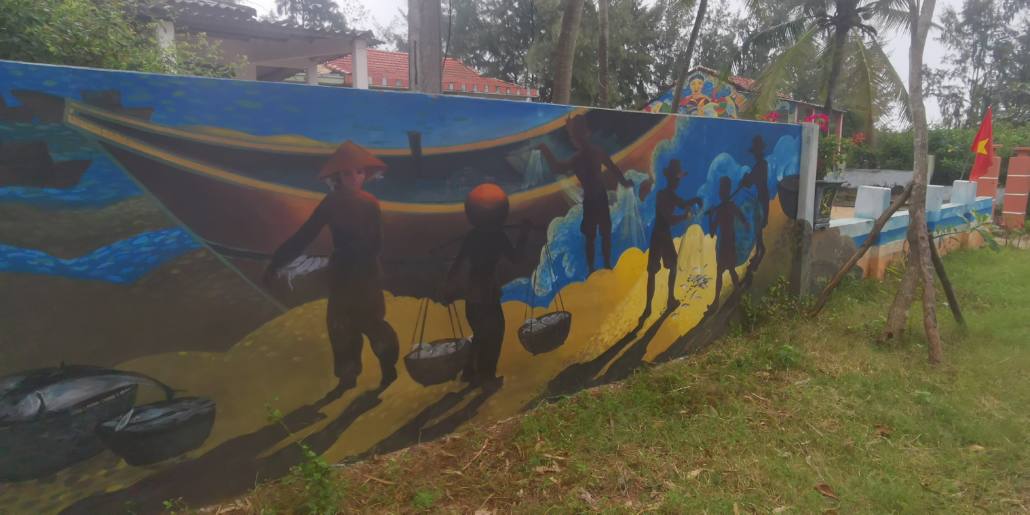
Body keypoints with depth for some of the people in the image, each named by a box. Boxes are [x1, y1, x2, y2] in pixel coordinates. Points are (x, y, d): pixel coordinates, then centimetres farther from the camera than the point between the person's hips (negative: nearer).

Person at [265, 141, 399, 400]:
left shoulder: (369, 205, -14)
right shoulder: (332, 202, -6)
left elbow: (374, 246, -16)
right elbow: (304, 235, -5)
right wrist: (276, 263, -8)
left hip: (365, 274, -4)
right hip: (341, 273, 4)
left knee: (370, 324, 4)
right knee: (341, 326, 12)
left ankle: (389, 371, 28)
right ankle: (347, 377, 30)